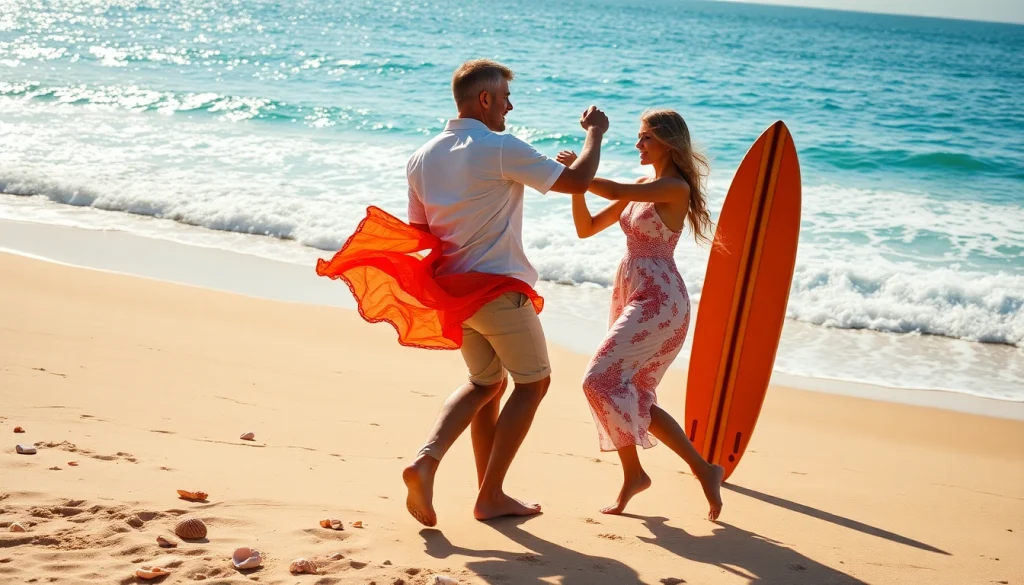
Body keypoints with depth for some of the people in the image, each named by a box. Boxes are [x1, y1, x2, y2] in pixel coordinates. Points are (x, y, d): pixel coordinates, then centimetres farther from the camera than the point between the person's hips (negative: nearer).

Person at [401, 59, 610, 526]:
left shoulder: (422, 158, 7)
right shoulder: (501, 149, -15)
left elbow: (420, 232, 12)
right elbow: (577, 180, -11)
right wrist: (594, 132, 5)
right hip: (501, 289, -7)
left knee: (486, 382, 23)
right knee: (532, 382, 11)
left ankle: (427, 458, 0)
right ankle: (489, 496, 9)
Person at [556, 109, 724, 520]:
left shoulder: (675, 188, -10)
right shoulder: (641, 188, 15)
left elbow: (616, 191, -24)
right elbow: (586, 228, 13)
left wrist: (573, 173, -15)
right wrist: (576, 185, -1)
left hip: (658, 300, -9)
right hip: (629, 295, 9)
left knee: (602, 379, -17)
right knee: (633, 398, 8)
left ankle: (633, 471, -4)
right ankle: (703, 469, 14)